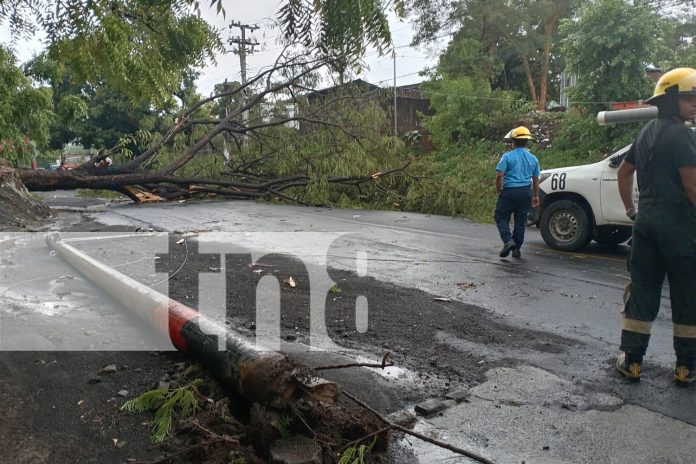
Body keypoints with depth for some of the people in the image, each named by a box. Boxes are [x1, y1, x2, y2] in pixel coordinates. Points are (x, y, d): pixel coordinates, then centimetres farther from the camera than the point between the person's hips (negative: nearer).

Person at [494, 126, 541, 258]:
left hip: (509, 191, -4)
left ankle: (508, 241, -12)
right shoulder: (533, 159, 9)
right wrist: (536, 196, 21)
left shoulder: (508, 156, -7)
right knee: (520, 221, 11)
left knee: (500, 217, 7)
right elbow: (536, 179, 14)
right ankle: (516, 249, 16)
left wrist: (499, 191, -3)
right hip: (526, 192, 5)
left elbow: (499, 175, -15)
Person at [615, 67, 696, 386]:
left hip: (646, 224, 7)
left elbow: (624, 172, 23)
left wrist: (630, 209, 26)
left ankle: (631, 361, 12)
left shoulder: (647, 132, 14)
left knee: (642, 292, 9)